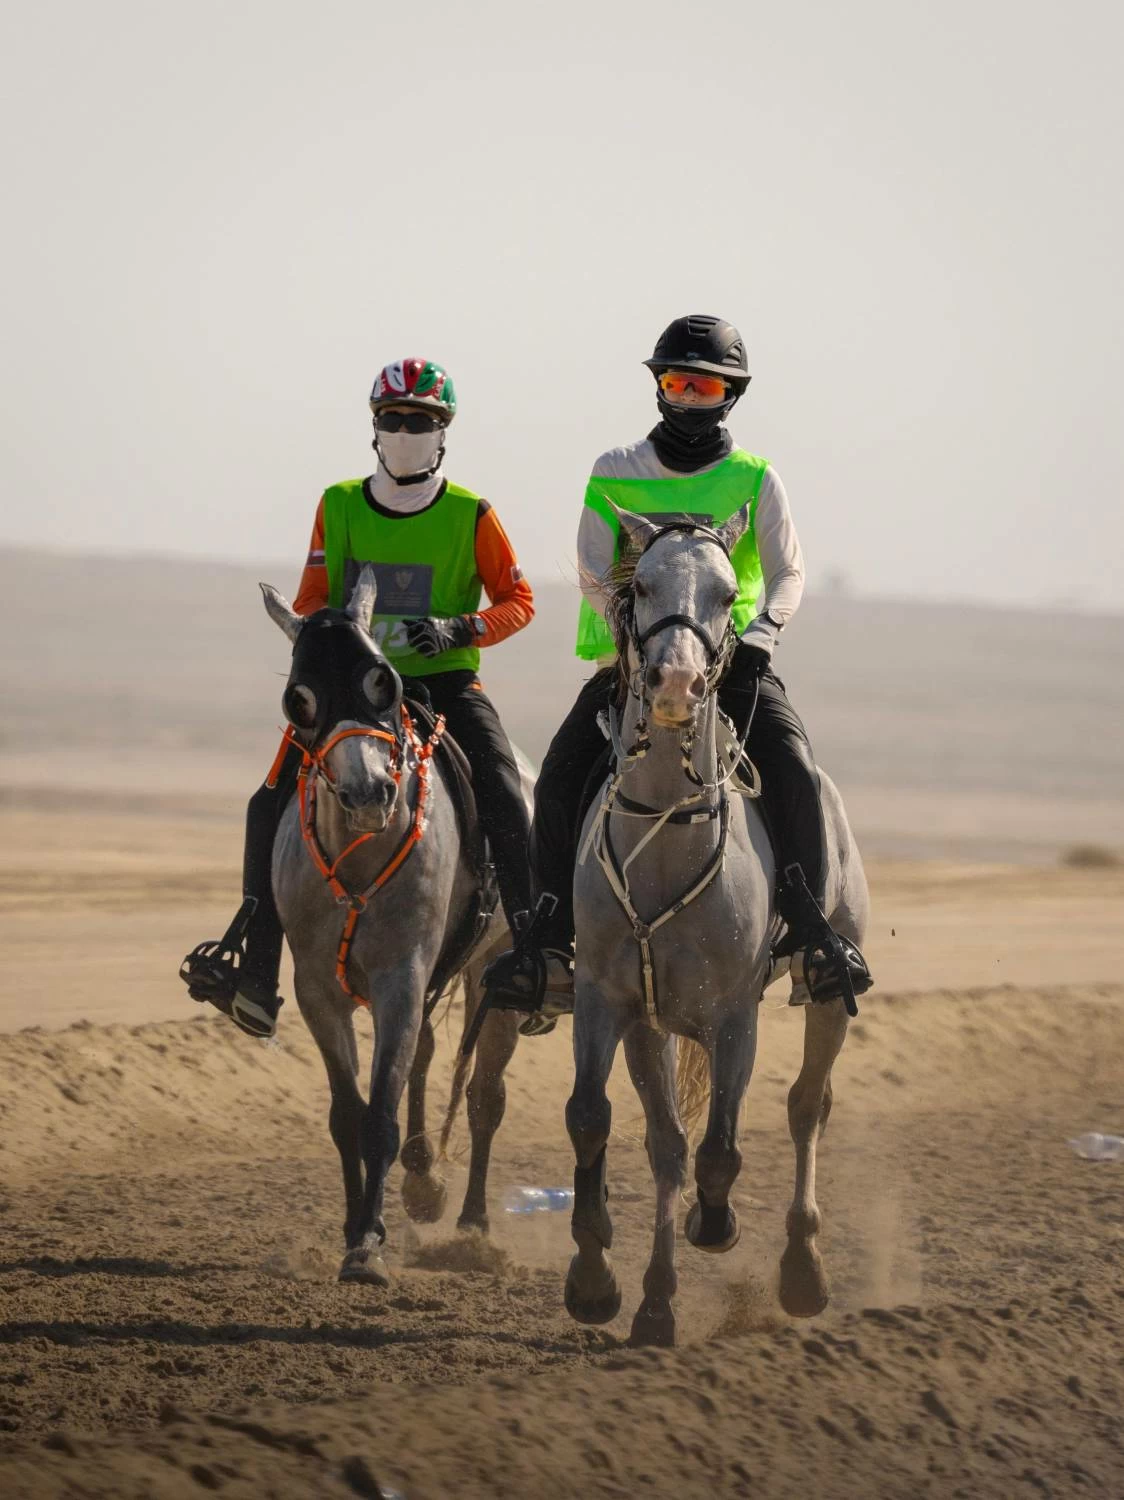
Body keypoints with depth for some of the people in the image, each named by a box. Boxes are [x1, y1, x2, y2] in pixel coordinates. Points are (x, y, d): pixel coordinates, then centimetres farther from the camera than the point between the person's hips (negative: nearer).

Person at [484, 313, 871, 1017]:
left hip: (733, 661, -1)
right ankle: (550, 948, -16)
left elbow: (788, 572, -2)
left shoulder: (755, 479, 5)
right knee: (560, 777, -19)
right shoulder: (615, 474, 5)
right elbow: (595, 576, -2)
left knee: (795, 769, -25)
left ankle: (810, 936, -19)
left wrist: (761, 633, -22)